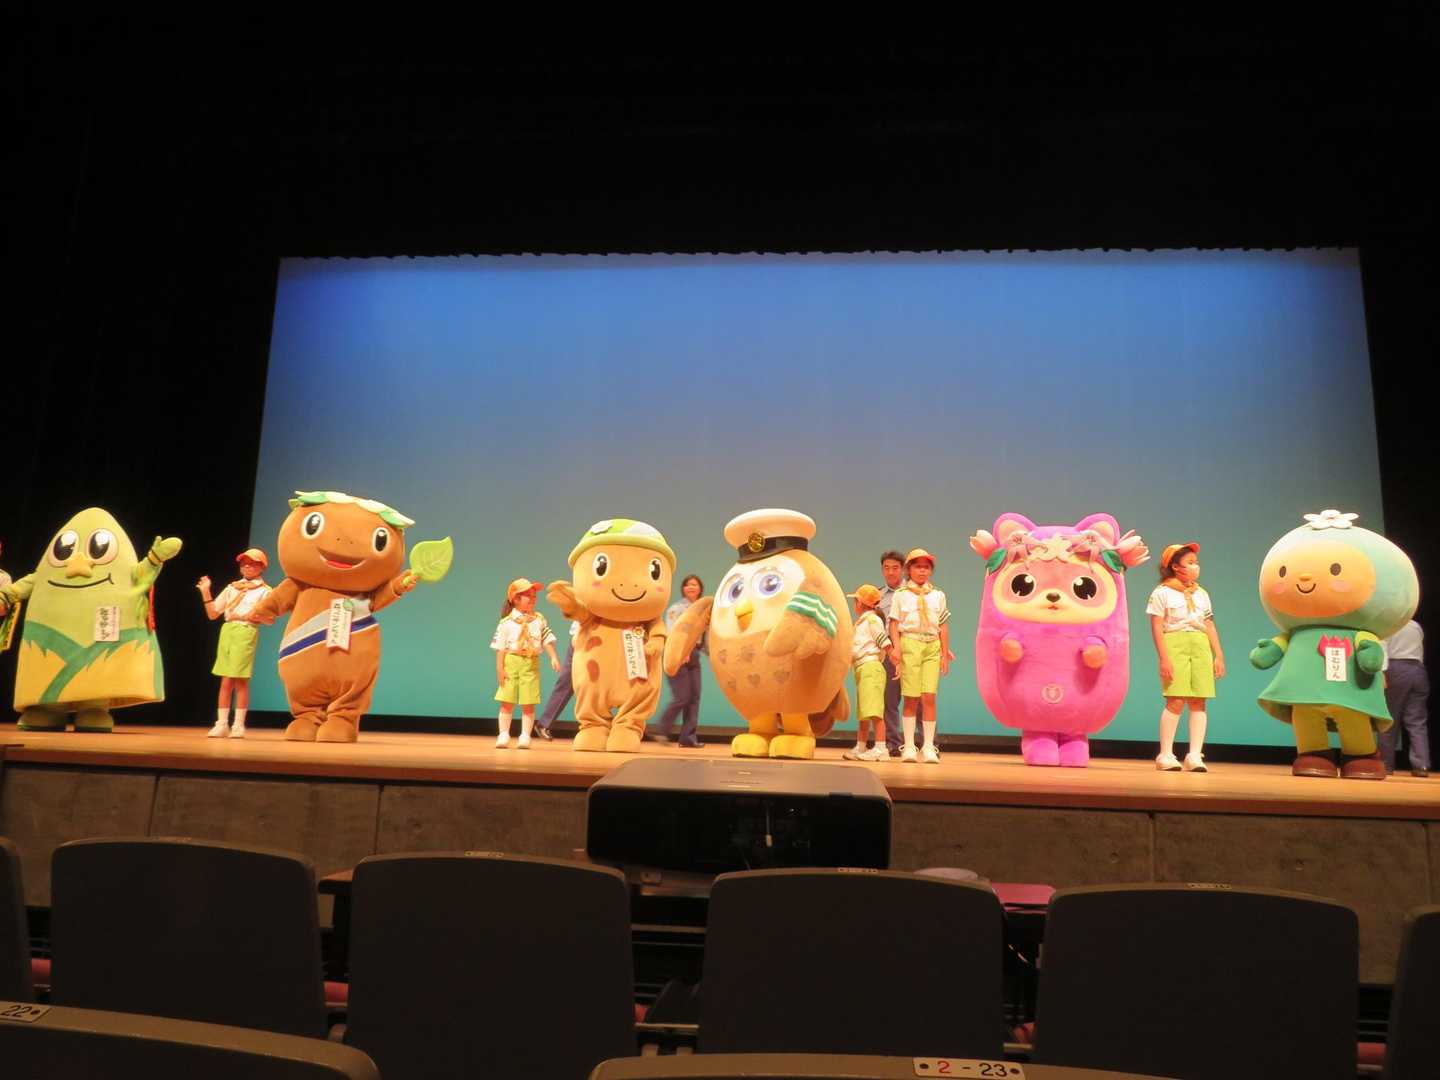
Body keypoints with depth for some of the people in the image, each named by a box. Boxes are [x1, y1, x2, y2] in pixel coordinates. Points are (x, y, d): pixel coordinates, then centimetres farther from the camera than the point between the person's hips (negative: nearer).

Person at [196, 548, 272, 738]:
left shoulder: (264, 591, 4)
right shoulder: (231, 587, 17)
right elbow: (212, 614, 15)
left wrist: (246, 616, -21)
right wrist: (205, 593, 5)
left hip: (246, 632, -4)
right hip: (227, 631, 4)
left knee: (241, 681, -3)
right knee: (226, 681, 4)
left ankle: (238, 725, 4)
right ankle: (221, 724, 9)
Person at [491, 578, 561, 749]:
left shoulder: (539, 620, 5)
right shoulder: (507, 622, -2)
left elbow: (547, 640, 5)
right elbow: (500, 647, -2)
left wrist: (554, 657, -8)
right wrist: (499, 668, -6)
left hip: (531, 664, 2)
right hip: (511, 662, -1)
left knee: (528, 703, 3)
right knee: (507, 701, 1)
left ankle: (525, 736, 9)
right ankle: (503, 734, 10)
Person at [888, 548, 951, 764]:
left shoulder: (938, 595, 15)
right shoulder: (901, 594, 8)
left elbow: (943, 626, 12)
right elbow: (894, 623, 3)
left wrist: (945, 654, 8)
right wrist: (896, 646, -10)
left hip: (932, 645, 2)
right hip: (910, 643, -2)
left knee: (929, 697, -6)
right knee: (911, 698, -1)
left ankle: (929, 747, 1)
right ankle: (909, 747, 5)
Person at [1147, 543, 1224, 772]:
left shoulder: (1202, 594, 19)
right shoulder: (1162, 593, 2)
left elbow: (1210, 626, 17)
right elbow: (1157, 627, -4)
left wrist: (1219, 656, 8)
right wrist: (1164, 658, -13)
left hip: (1201, 647, 5)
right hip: (1175, 644, -5)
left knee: (1198, 702, -1)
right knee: (1176, 701, -10)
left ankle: (1195, 755, 2)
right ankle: (1165, 754, -2)